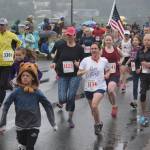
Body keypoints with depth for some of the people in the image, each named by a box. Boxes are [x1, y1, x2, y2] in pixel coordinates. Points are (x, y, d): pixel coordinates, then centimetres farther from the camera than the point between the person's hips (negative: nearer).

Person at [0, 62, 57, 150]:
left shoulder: (37, 93, -13)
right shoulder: (16, 92, -12)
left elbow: (48, 106, -6)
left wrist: (53, 123, -5)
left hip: (33, 125, -1)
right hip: (20, 125, 2)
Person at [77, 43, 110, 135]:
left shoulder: (104, 61, -2)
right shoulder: (85, 60, -3)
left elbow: (108, 71, 15)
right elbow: (78, 73, -2)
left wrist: (107, 75, -7)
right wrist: (83, 72, -23)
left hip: (100, 87, -3)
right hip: (88, 88, 3)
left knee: (94, 106, -24)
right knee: (92, 109, 13)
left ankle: (98, 123, -1)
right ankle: (98, 123, 40)